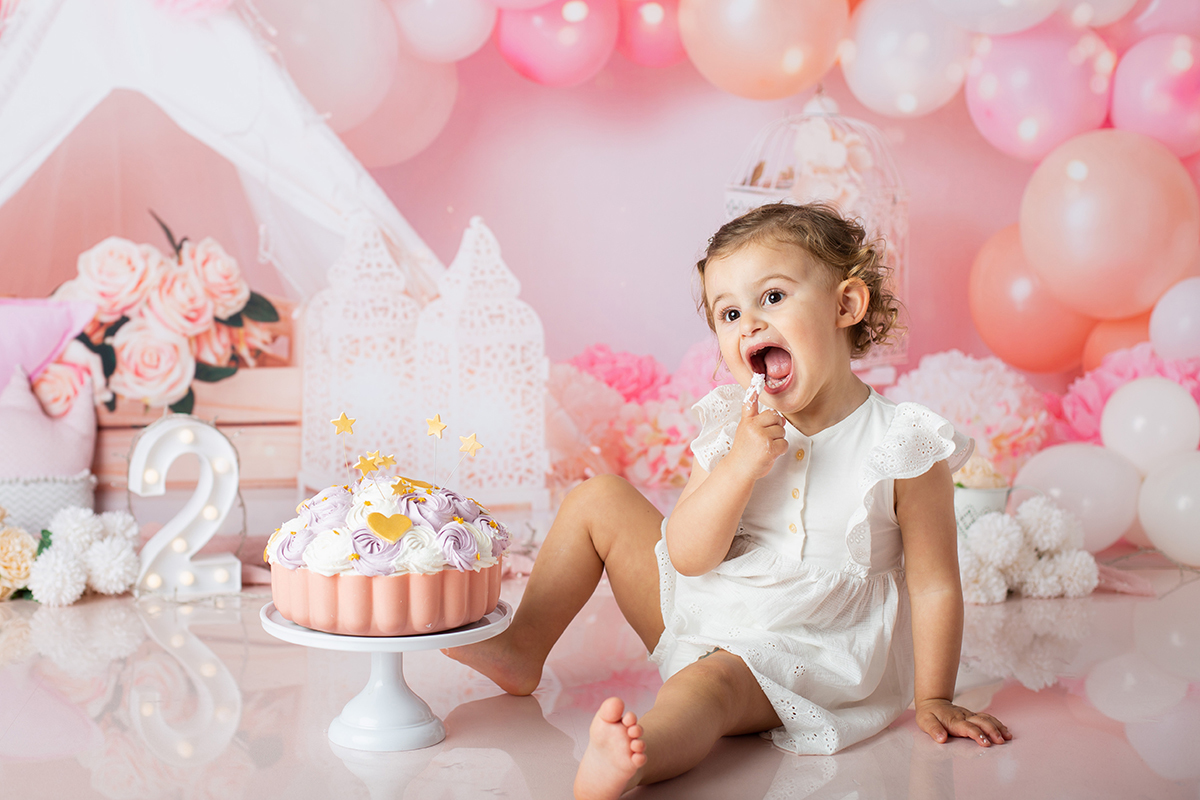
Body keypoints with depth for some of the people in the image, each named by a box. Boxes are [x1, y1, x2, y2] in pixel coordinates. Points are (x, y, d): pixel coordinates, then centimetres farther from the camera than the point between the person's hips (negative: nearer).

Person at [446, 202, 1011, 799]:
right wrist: (743, 463, -24)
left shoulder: (902, 445, -15)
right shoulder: (733, 427, -3)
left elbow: (933, 583, -9)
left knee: (710, 682, -37)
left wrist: (933, 700, -8)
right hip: (704, 612, 6)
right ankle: (523, 649, 14)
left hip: (803, 651, -5)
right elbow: (687, 556, -11)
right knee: (596, 500, 5)